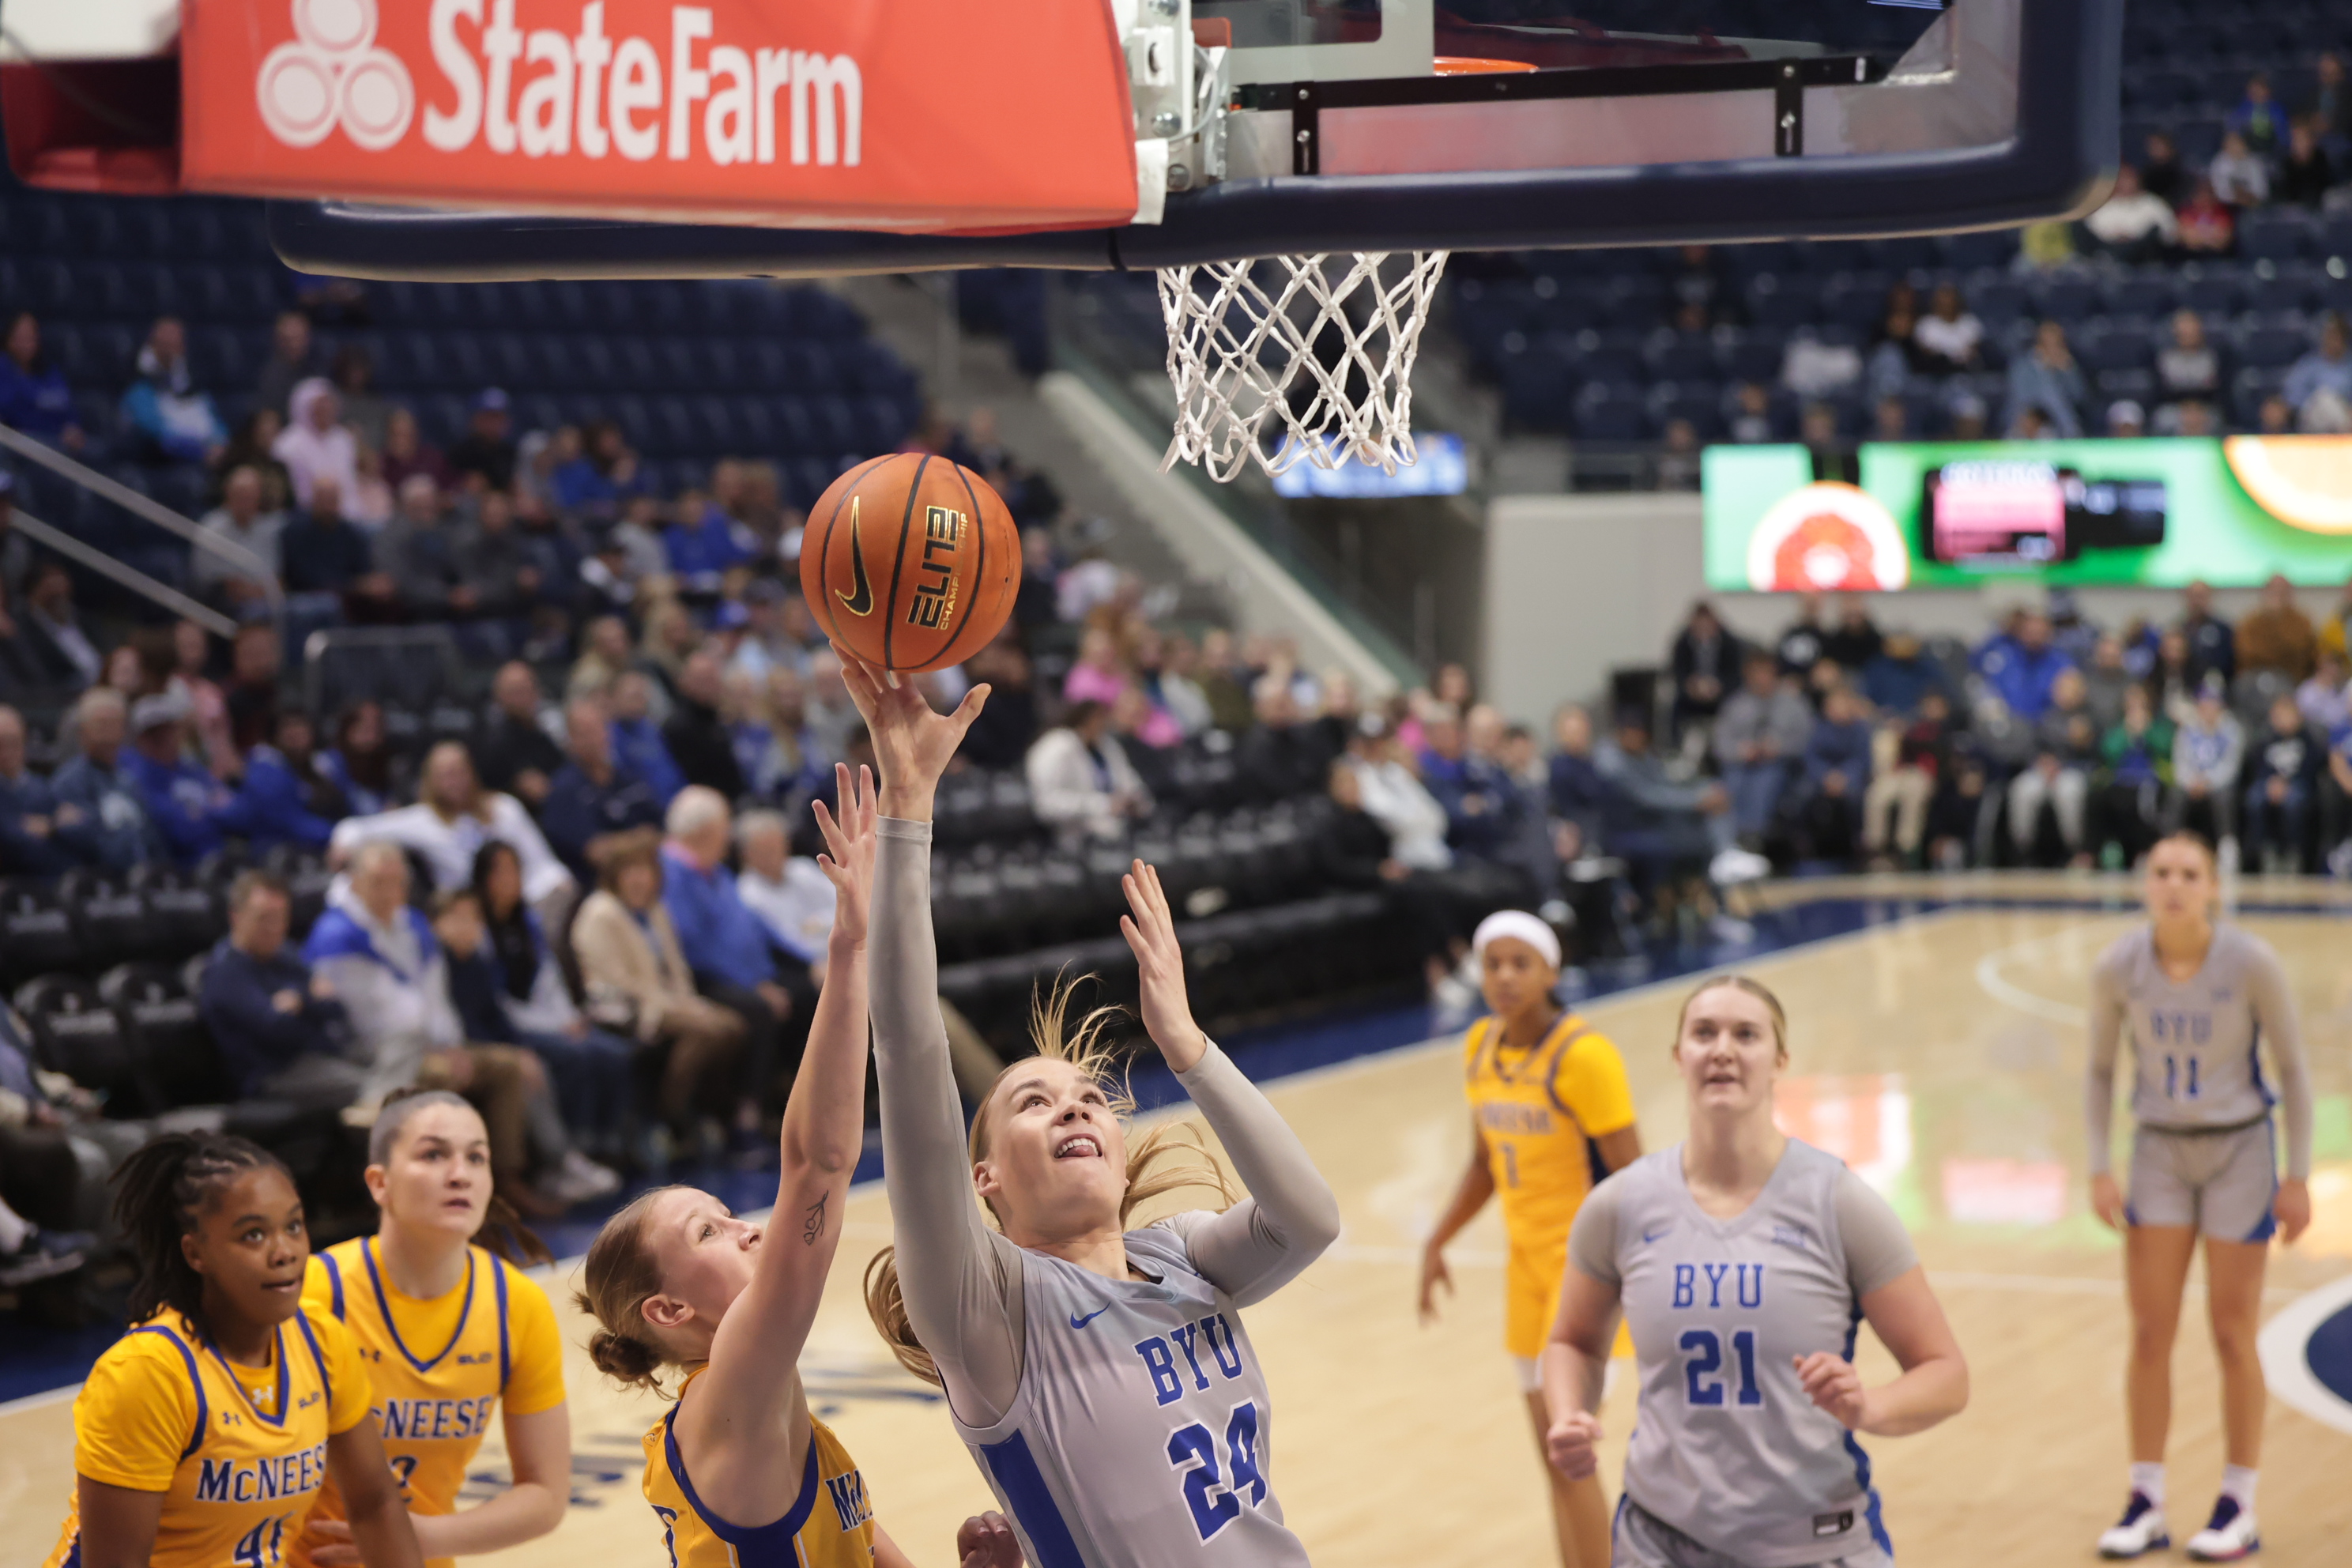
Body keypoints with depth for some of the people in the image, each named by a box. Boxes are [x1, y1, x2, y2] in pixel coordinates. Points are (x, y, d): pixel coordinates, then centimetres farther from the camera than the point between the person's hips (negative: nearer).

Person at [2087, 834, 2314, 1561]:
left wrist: (2297, 1177, -7)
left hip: (2238, 1151, -2)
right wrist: (2100, 1169, -3)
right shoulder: (2117, 970, -11)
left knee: (2232, 1336, 3)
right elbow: (2101, 1070, 4)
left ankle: (2238, 1509, 15)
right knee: (2149, 1333, 2)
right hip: (2158, 1151, 2)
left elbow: (2292, 1070, -7)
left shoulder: (2252, 964, -17)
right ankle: (2145, 1505, 12)